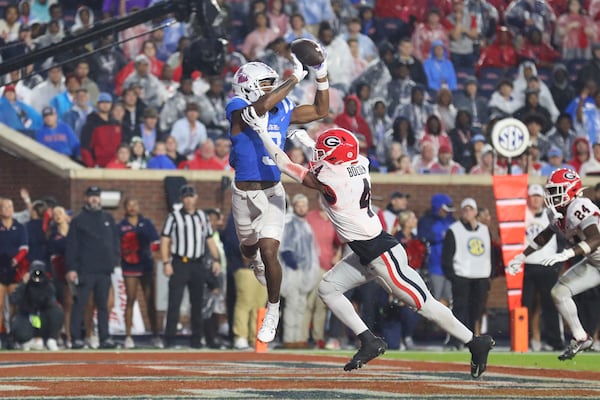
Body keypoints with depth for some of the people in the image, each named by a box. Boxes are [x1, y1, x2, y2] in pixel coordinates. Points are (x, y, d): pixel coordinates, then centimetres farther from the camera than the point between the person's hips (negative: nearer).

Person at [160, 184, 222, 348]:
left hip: (198, 265, 4)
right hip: (179, 264, -4)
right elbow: (164, 240, -3)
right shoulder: (174, 217, 1)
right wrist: (166, 262, -12)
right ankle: (170, 338, -8)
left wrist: (216, 259, 6)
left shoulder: (202, 217, 14)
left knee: (197, 302, 6)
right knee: (174, 302, -9)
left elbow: (210, 240, 18)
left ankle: (197, 338, 12)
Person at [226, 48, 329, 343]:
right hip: (243, 193, -1)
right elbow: (262, 105, -35)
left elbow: (320, 111, 14)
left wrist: (322, 77, 1)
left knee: (269, 252, -13)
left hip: (271, 193, 1)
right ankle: (255, 260, 60)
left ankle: (273, 310, 5)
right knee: (249, 249, 21)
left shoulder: (282, 111, 3)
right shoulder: (238, 110, -13)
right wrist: (295, 78, -29)